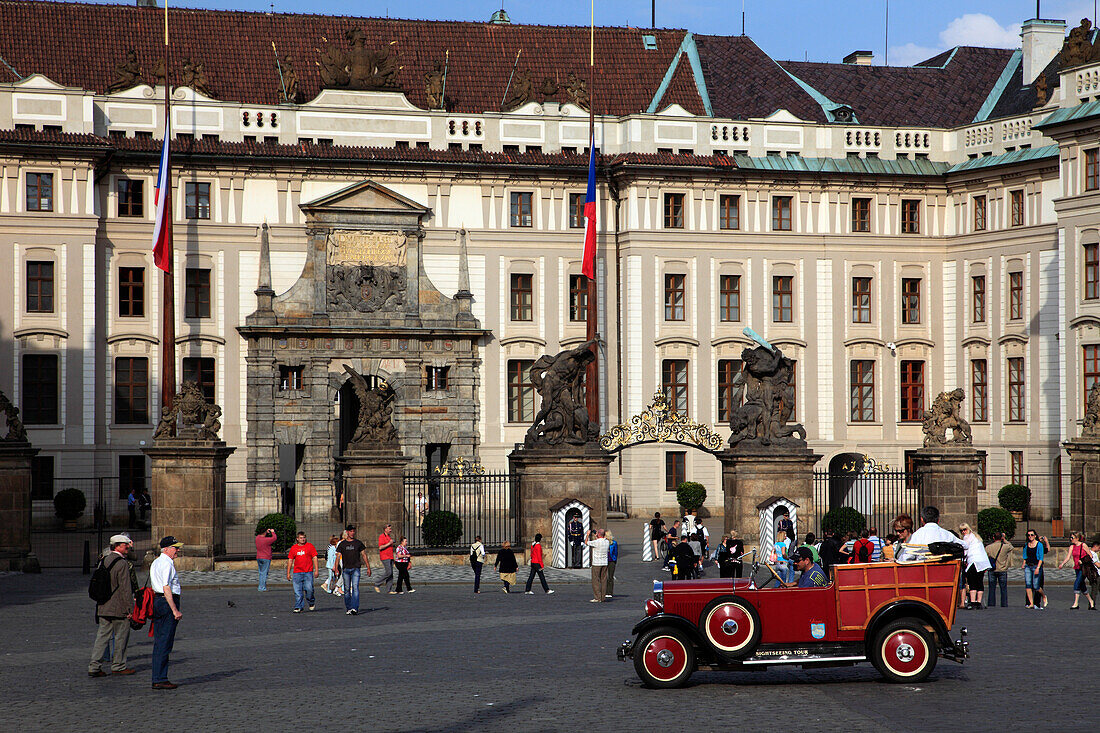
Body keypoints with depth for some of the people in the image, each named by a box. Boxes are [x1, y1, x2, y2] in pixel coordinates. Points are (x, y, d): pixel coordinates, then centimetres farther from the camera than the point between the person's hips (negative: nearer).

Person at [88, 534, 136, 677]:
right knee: (121, 636, 5)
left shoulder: (103, 561, 10)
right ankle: (118, 666, 12)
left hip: (103, 607, 7)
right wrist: (130, 608, -12)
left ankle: (94, 666, 2)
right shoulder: (122, 563, -15)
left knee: (102, 636, 7)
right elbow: (125, 588, -17)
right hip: (119, 609, -7)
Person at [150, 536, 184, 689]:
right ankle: (160, 680, -8)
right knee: (165, 643, -8)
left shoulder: (155, 563, 19)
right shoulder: (167, 564, -13)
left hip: (157, 601, 11)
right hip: (168, 602, -11)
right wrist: (175, 610, -21)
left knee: (159, 641, 12)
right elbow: (166, 588, -20)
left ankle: (157, 679, 15)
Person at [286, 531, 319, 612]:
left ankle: (312, 603, 16)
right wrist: (288, 573, 9)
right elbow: (290, 560, 12)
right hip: (297, 573, 2)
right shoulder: (293, 548, 9)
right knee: (297, 591, -2)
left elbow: (314, 558, 3)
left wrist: (316, 570, -5)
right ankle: (298, 607, 3)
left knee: (309, 589, -9)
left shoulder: (310, 546, 4)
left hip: (308, 572, -2)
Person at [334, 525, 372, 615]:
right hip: (345, 569, 2)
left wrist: (368, 568, 6)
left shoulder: (358, 543, 8)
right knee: (347, 589, 4)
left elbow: (364, 556, 11)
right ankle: (348, 609, 13)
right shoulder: (342, 544, 8)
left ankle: (354, 608, -23)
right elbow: (338, 557, 6)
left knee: (355, 587, -15)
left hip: (356, 568, -2)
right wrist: (336, 569, -5)